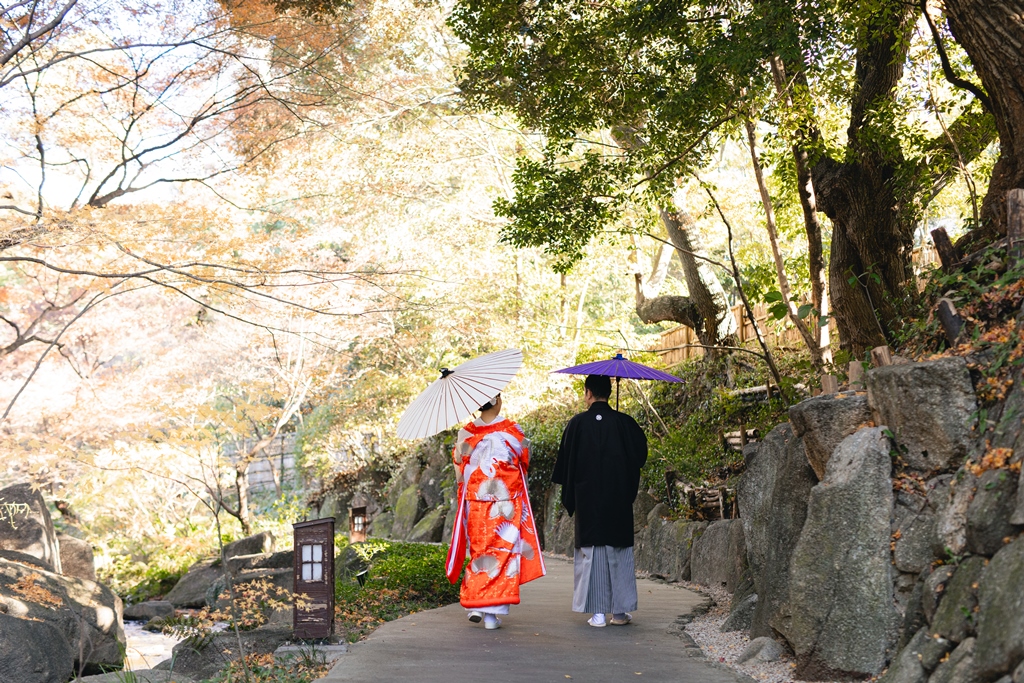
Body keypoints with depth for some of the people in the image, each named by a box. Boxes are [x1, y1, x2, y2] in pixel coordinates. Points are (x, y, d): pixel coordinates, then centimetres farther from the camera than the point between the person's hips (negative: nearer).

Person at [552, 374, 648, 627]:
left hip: (587, 498, -1)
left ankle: (597, 612, 1)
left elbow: (566, 463, 0)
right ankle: (620, 611, 11)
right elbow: (641, 456, 5)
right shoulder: (625, 423, -2)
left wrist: (569, 498, 12)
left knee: (591, 551, 4)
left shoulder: (578, 423, -5)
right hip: (619, 499, 1)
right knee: (619, 550, 10)